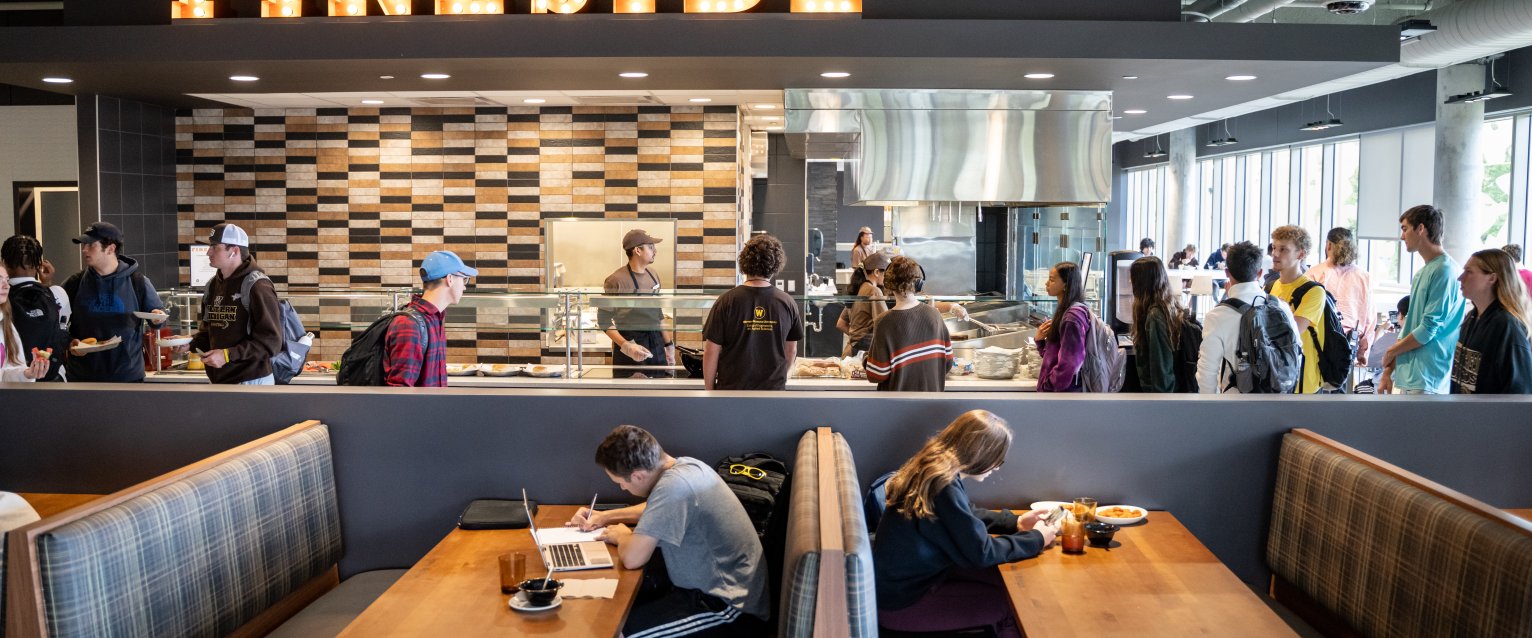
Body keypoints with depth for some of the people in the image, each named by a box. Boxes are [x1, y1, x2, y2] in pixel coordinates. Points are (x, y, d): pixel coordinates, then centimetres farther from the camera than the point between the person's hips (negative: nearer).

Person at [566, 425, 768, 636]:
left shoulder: (673, 487, -27)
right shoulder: (685, 465, 1)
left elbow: (632, 558, -26)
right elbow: (659, 510, 25)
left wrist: (621, 536, -3)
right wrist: (606, 516, 18)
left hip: (729, 606, -10)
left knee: (622, 630, -19)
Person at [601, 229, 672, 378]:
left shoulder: (653, 275, 8)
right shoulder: (616, 280, -15)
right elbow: (604, 320, -14)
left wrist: (668, 344, 17)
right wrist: (626, 346, -24)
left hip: (656, 344, 7)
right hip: (631, 345, -7)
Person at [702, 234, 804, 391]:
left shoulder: (727, 301, -10)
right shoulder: (787, 303, -3)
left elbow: (711, 351, -7)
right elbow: (791, 351, 9)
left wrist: (709, 389, 5)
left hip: (732, 388, -2)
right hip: (773, 389, 2)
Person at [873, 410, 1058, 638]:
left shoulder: (933, 468, 0)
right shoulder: (944, 487, -28)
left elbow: (965, 520, 18)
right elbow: (980, 553, -21)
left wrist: (1015, 522, 11)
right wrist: (1036, 539, -8)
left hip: (908, 579, 9)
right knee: (1010, 603, -3)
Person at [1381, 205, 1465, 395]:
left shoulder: (1445, 271, -13)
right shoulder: (1421, 273, 16)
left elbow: (1428, 329, -16)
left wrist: (1390, 352, -2)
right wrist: (1388, 371, 13)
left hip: (1428, 381, -9)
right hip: (1409, 378, 9)